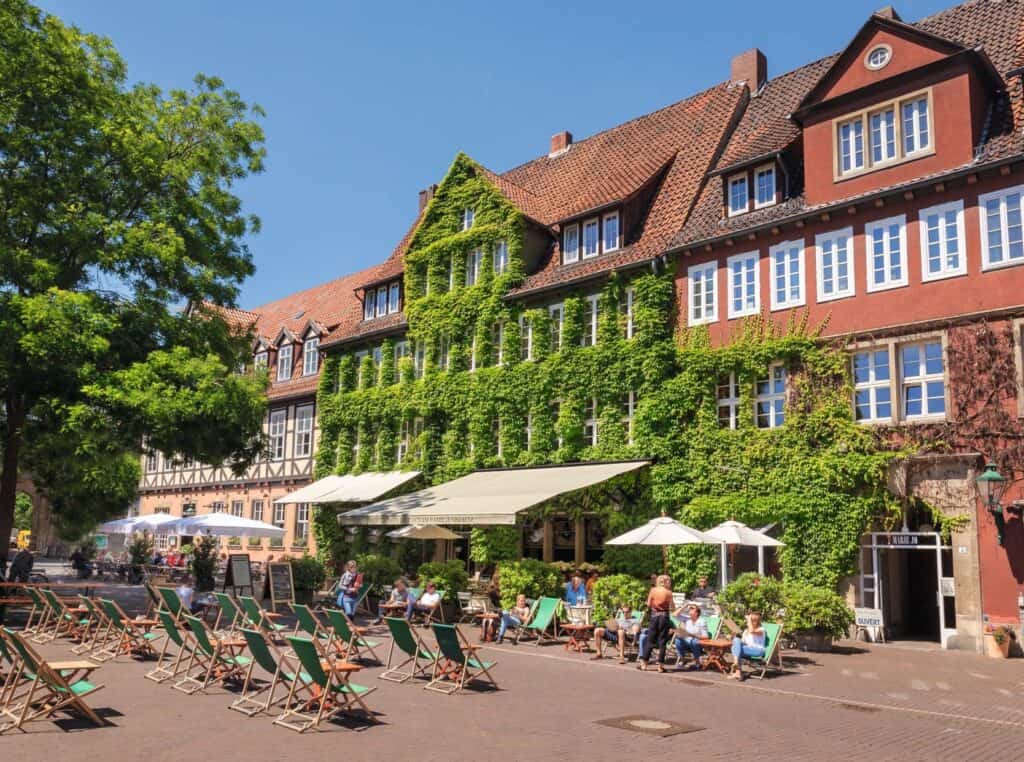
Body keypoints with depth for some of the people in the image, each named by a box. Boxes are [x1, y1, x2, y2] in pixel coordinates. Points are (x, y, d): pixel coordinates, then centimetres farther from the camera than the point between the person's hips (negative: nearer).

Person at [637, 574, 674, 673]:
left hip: (654, 615, 2)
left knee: (650, 640, 11)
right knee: (662, 641, 4)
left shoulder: (653, 590, 0)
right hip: (664, 616, -2)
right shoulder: (668, 592, -5)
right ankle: (660, 665, 3)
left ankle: (643, 662, 12)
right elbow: (671, 607, -5)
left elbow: (648, 604, 0)